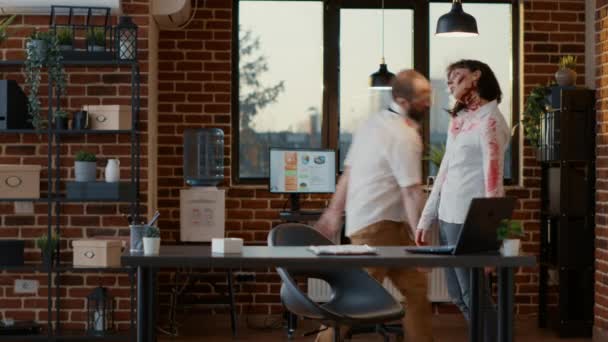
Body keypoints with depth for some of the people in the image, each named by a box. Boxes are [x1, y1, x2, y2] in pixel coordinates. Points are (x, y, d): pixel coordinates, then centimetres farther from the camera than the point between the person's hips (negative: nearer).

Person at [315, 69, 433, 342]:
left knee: (415, 288, 11)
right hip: (379, 226, -10)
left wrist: (335, 210, 19)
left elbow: (349, 169, 15)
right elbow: (411, 193, -21)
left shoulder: (373, 122, 12)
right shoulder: (406, 137, -16)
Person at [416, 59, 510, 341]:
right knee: (458, 296, 14)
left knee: (473, 294, -3)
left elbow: (493, 179, -15)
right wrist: (426, 217, 16)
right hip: (447, 216, 8)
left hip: (468, 219, -8)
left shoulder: (489, 120, -9)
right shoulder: (458, 119, 16)